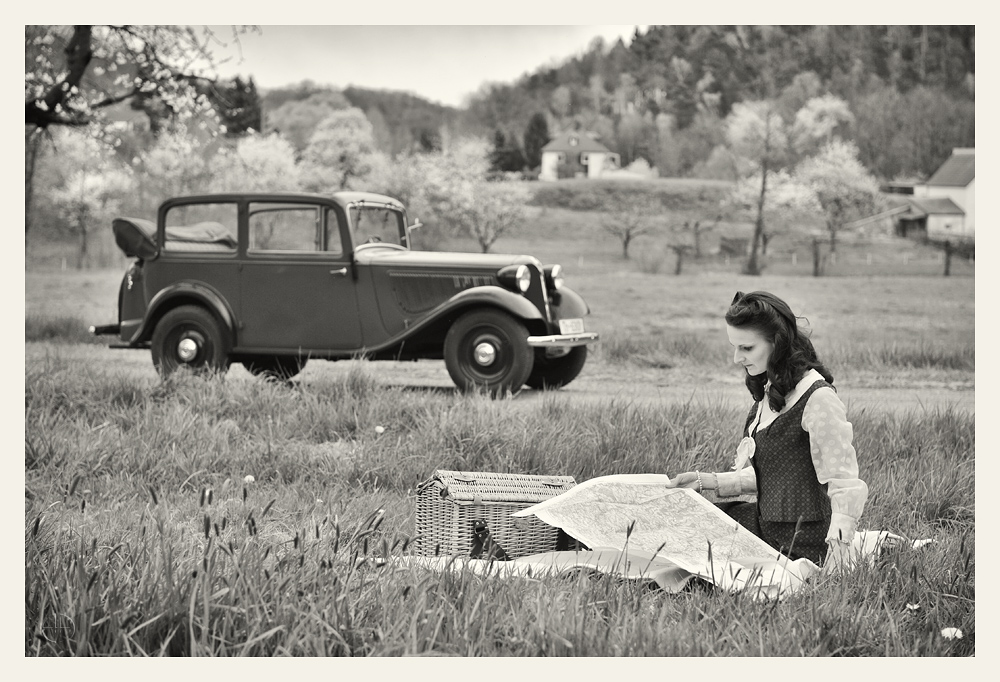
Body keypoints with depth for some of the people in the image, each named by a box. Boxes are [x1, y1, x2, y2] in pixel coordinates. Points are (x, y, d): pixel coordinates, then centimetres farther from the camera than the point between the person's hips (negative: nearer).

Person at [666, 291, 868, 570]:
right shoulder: (770, 392, 10)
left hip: (803, 543, -9)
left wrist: (839, 540, -35)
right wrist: (705, 481, 10)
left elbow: (845, 483, -22)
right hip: (767, 524, 9)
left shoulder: (818, 398, -20)